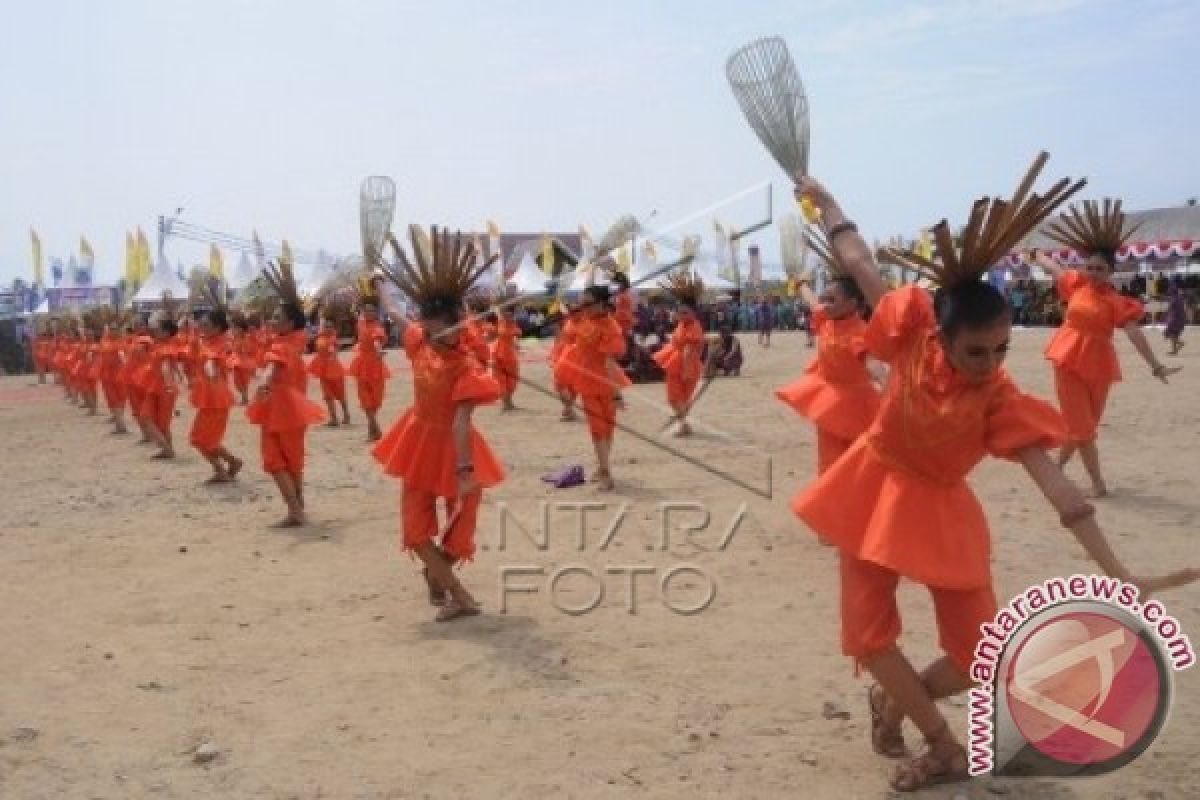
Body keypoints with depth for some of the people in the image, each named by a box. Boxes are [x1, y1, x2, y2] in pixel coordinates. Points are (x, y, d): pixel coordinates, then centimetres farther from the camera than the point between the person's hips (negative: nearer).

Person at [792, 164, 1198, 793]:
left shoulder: (1000, 399, -21)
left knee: (977, 657, -3)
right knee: (867, 633, -2)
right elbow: (859, 264, -7)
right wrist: (823, 201, 6)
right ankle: (944, 749, 17)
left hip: (939, 511, 0)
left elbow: (1053, 481, -26)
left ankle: (895, 701, 27)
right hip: (875, 493, 1)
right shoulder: (913, 335, -18)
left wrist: (1115, 571, -31)